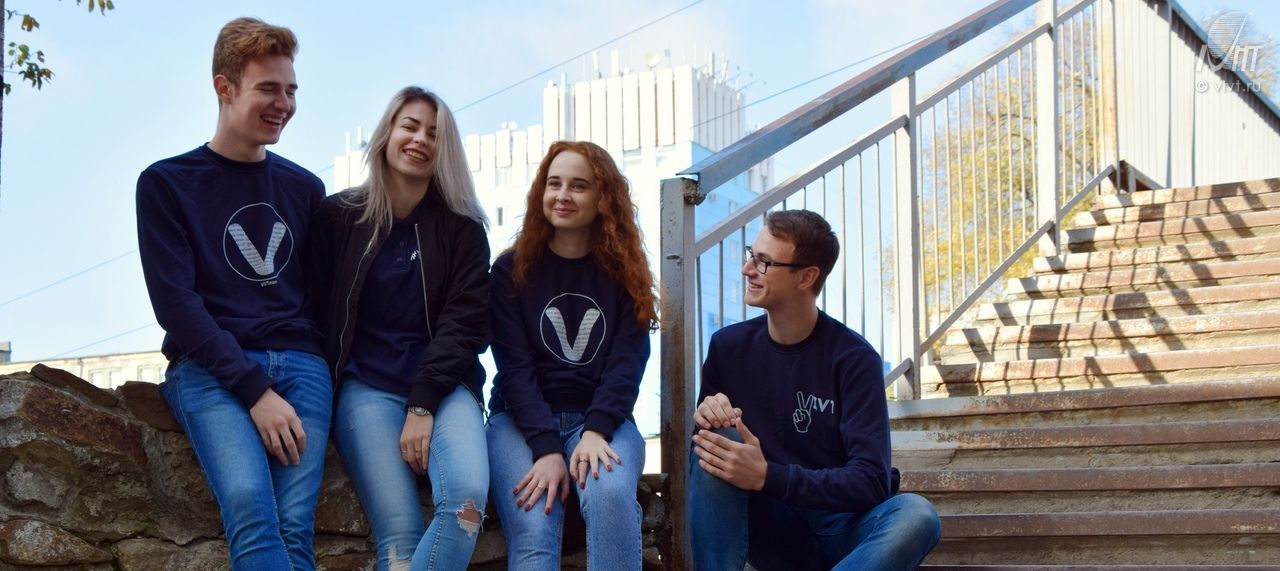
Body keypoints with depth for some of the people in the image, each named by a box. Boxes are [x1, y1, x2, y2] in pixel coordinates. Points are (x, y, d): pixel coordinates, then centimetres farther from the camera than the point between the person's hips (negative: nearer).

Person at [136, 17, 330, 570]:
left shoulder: (304, 187, 18)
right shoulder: (165, 183, 6)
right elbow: (175, 302, -3)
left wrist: (325, 378, 1)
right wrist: (254, 389, -12)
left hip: (300, 363, 4)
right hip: (209, 371, -3)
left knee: (295, 524, -19)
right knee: (249, 506, -29)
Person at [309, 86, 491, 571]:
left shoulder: (462, 229, 8)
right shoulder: (338, 217, 6)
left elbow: (464, 323, -1)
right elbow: (319, 312, 6)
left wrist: (423, 405, -12)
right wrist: (327, 391, -6)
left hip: (444, 385, 1)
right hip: (367, 386, -1)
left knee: (467, 497, -29)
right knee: (399, 531, -22)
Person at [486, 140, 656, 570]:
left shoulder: (625, 274, 7)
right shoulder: (512, 270, 3)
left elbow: (627, 363, -3)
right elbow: (515, 366, -6)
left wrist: (596, 431, -22)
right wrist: (546, 447, -20)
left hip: (601, 419, 1)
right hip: (523, 420, 0)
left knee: (611, 496, -35)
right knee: (533, 533, -29)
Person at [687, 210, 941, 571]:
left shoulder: (852, 358, -11)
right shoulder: (729, 347, -1)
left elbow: (871, 480, -19)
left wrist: (767, 477, -30)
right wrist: (705, 419, -21)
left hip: (839, 531, -2)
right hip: (768, 528, 2)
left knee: (916, 516, -34)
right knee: (716, 443, -24)